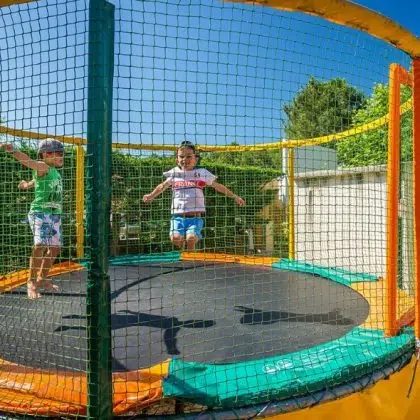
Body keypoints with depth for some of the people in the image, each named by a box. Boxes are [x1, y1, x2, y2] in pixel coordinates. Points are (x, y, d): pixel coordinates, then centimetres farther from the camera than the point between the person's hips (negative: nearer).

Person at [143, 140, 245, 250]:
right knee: (175, 237, -22)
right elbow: (163, 186, 26)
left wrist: (234, 196, 13)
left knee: (191, 238, -26)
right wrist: (151, 196, 16)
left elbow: (218, 186, 14)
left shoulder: (202, 173, 7)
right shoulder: (174, 173, 11)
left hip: (195, 216, -1)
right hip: (178, 216, 1)